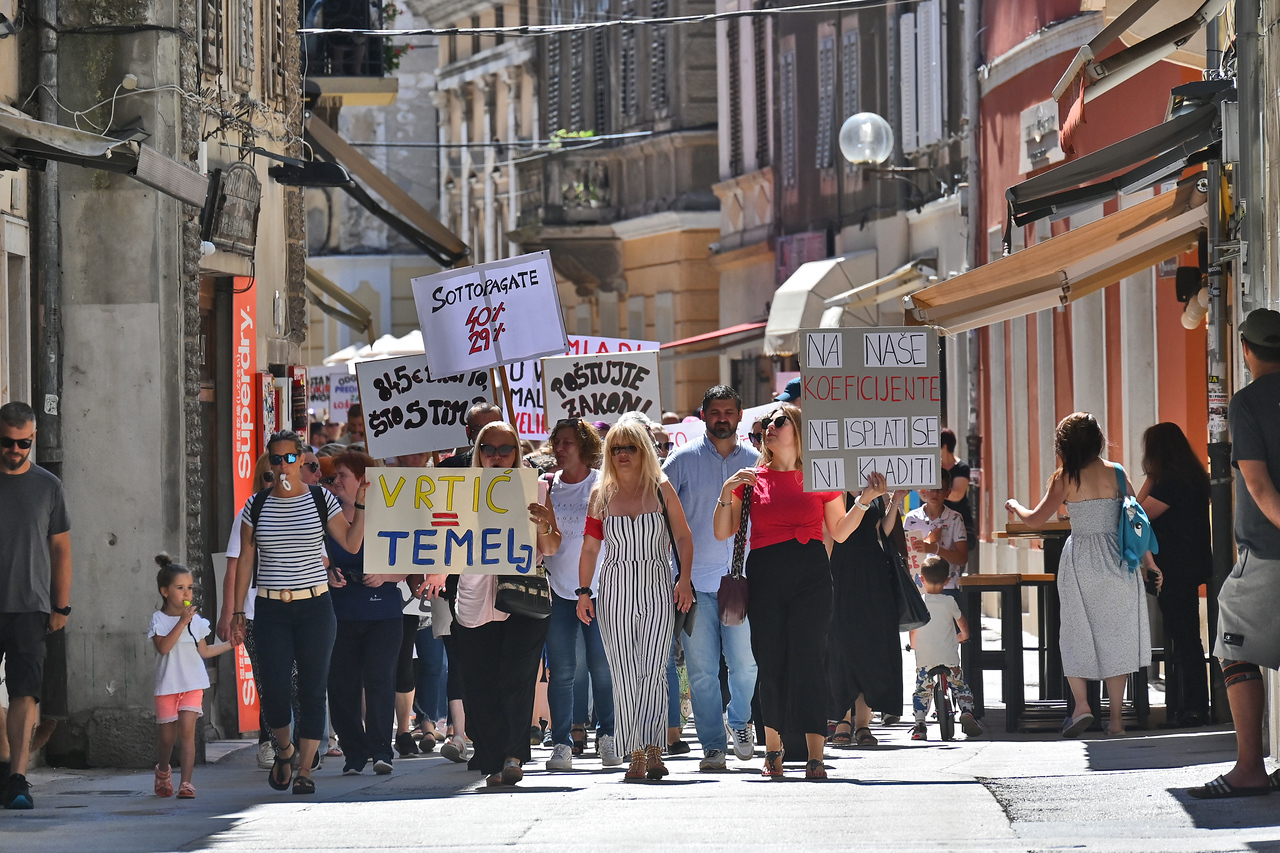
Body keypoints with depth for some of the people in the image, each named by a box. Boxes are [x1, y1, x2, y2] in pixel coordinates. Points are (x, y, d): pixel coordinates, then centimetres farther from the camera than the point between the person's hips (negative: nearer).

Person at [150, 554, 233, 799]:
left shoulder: (196, 620, 7)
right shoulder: (159, 620, -5)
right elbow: (164, 647, -21)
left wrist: (231, 644, 18)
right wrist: (182, 622, -25)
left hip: (193, 684, 2)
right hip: (167, 685, -2)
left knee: (187, 731, -12)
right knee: (167, 735, 7)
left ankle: (186, 782, -14)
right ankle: (163, 770, 37)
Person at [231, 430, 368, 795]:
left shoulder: (321, 500, 4)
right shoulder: (256, 505, 6)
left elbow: (352, 544, 4)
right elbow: (245, 560, 8)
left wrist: (360, 505, -8)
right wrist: (237, 612, 6)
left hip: (315, 607, 0)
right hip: (271, 610, 1)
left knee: (313, 691, -2)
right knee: (273, 690, -7)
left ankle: (305, 769, 4)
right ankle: (284, 750, 20)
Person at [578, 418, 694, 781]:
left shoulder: (661, 488, 4)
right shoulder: (601, 495, 9)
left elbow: (683, 536, 8)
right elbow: (589, 548, 12)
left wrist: (685, 578, -5)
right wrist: (583, 593, 5)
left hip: (657, 589, -2)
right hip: (615, 590, 2)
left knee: (653, 671, -14)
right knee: (625, 676, -1)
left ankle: (652, 749, -20)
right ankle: (636, 756, 2)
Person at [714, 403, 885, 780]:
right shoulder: (752, 478, 9)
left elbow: (839, 532, 13)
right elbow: (722, 533, 10)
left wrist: (865, 500, 1)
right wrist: (726, 493, -3)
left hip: (811, 575, -2)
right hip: (765, 575, 2)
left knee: (809, 658, -10)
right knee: (770, 661, 1)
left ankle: (815, 755, -11)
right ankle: (773, 749, 18)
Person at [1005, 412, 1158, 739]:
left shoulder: (1065, 477, -5)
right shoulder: (1116, 472, 1)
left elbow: (1035, 520, -3)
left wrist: (1014, 506, 19)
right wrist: (1149, 563, 12)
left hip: (1080, 560, -2)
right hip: (1117, 560, 2)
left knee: (1077, 634, 10)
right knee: (1115, 637, 7)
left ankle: (1081, 703, -7)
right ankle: (1115, 719, 6)